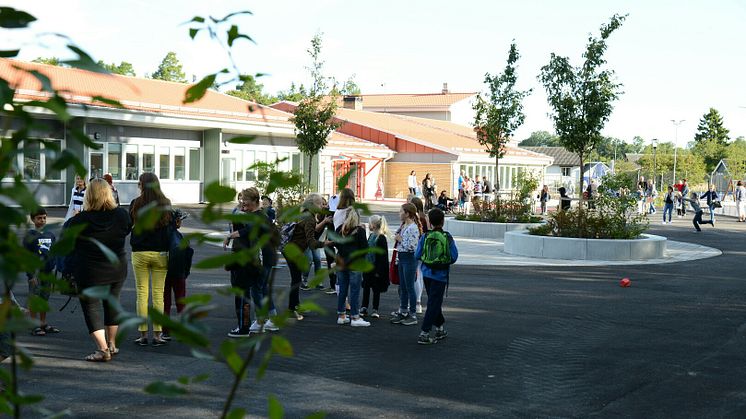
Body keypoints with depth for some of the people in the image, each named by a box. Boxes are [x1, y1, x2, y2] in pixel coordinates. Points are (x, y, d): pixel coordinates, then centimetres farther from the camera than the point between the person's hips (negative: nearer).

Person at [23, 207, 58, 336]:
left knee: (45, 298, 12)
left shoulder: (50, 234, 11)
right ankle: (34, 326, 1)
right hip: (35, 271, -5)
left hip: (47, 271, 5)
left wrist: (53, 270, 14)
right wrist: (31, 274, -14)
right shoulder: (29, 235, -5)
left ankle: (43, 324, 20)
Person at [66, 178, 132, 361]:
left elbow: (65, 237, -2)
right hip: (117, 269, 4)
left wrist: (72, 220, 14)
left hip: (90, 273, -4)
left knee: (91, 307, 3)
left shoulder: (80, 220, -18)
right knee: (112, 304, 20)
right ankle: (112, 345, 29)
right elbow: (128, 229, 10)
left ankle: (103, 349, -6)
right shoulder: (122, 215, -9)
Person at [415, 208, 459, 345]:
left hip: (427, 272, 3)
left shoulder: (425, 237, -4)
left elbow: (417, 255, -2)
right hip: (440, 274, -3)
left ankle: (440, 328, 28)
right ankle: (424, 333, -6)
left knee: (434, 302, 18)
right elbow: (454, 257, -8)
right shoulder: (448, 238, -8)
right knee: (434, 303, -1)